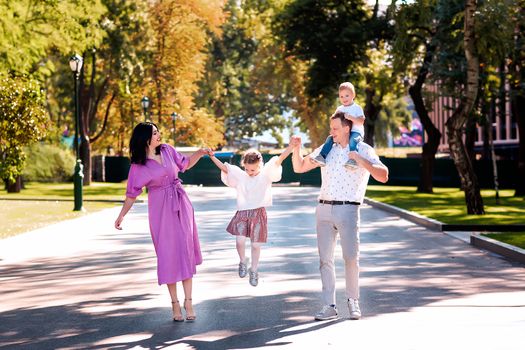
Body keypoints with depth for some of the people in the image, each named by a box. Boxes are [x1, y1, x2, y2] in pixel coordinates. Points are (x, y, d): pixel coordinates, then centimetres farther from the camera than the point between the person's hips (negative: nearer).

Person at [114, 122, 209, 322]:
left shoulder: (167, 150, 4)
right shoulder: (138, 166, -7)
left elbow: (185, 164, 18)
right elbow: (132, 193, 1)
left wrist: (200, 153, 3)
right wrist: (121, 215, -2)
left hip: (180, 205, 4)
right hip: (160, 210, -3)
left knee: (186, 250, -2)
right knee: (168, 254, -1)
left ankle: (188, 302, 0)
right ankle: (175, 304, 7)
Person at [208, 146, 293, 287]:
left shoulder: (265, 174, -1)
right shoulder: (239, 175, 7)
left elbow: (279, 160, -10)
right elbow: (224, 167, 5)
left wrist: (292, 146, -20)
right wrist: (212, 157, -7)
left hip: (258, 213, -1)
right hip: (242, 212, 1)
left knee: (256, 244, 3)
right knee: (240, 240, -15)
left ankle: (253, 271, 23)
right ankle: (243, 262, 14)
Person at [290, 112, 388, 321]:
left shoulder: (364, 150, 2)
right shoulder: (326, 149, 13)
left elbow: (383, 176, -9)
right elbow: (299, 167, 19)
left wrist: (360, 160, -18)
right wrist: (296, 149, 1)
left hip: (348, 210, -4)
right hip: (324, 209, 4)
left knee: (351, 257, -6)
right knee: (325, 258, 1)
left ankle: (353, 301, 12)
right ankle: (329, 306, 3)